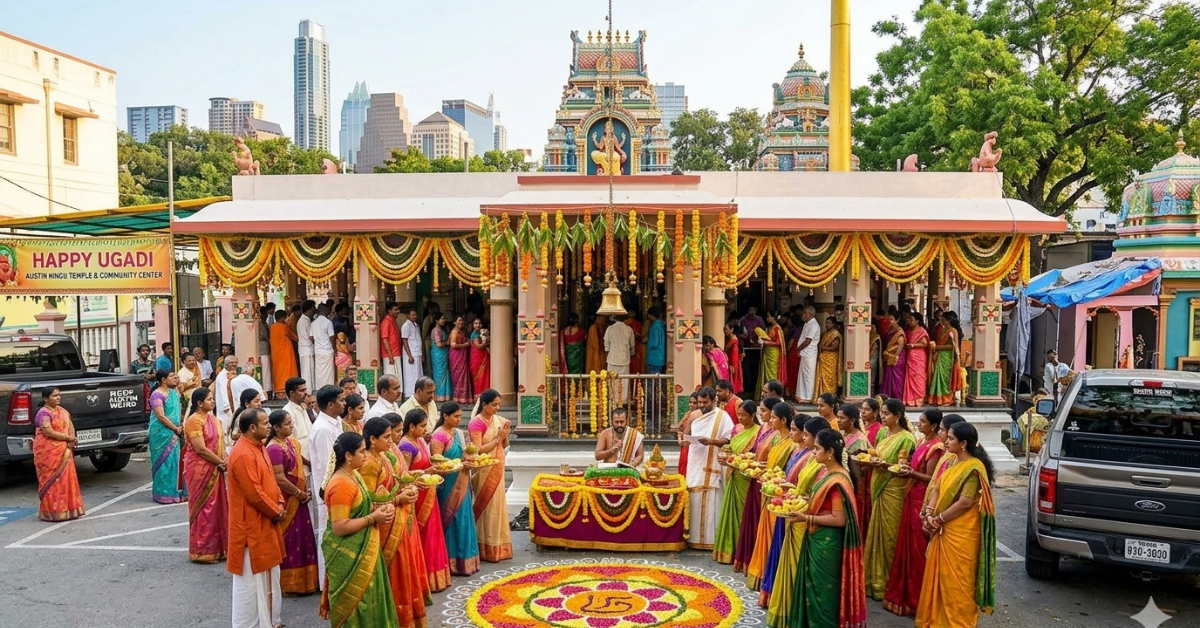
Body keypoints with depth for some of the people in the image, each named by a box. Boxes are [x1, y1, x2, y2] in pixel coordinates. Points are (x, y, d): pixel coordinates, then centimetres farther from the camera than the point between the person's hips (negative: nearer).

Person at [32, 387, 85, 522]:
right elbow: (48, 432, -21)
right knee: (51, 481, -3)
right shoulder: (44, 413, -12)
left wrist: (71, 439, -7)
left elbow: (70, 426, 13)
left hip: (63, 451, 7)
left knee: (66, 479, 8)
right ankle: (51, 512, 3)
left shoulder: (62, 410, 13)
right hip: (48, 452, -7)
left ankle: (66, 509, 15)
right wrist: (68, 438, -14)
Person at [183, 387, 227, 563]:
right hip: (200, 470, -8)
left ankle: (217, 547, 21)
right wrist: (221, 462, -13)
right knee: (203, 509, -1)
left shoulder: (213, 419, 11)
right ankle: (202, 551, 10)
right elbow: (201, 449, -20)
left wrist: (224, 460, -5)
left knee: (217, 507, 12)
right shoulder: (194, 421, -15)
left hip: (215, 470, 8)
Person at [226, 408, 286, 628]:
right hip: (252, 524, -10)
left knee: (267, 573, 19)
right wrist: (276, 512, -12)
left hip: (266, 521, 10)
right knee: (251, 577, 1)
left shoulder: (258, 447, 8)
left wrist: (280, 505, 2)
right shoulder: (243, 454, -24)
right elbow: (254, 494, -24)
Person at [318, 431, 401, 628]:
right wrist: (373, 518, -20)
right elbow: (339, 527, -26)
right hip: (348, 555, -9)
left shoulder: (353, 475, 6)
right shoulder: (342, 484, -24)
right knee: (354, 601, 4)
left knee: (364, 598, 19)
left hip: (359, 550, 9)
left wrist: (377, 510, 1)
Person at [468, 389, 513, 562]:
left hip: (497, 469, 7)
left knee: (497, 505, 13)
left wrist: (505, 435, -9)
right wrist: (498, 438, -20)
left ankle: (497, 546, 23)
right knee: (487, 507, -1)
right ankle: (487, 549, 8)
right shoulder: (476, 423, -15)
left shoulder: (498, 420, 6)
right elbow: (478, 450, -20)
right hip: (484, 471, -7)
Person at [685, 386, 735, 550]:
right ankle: (695, 538, 15)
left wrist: (711, 441, -24)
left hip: (711, 468, -6)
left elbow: (729, 440, -11)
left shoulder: (722, 416, -4)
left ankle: (711, 539, 0)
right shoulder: (695, 416, 15)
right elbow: (690, 437, 22)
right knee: (694, 502, 7)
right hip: (695, 466, 6)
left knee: (709, 503, -6)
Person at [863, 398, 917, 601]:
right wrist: (870, 459, -2)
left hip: (893, 490, -7)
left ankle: (888, 583, 11)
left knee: (889, 535, 0)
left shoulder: (906, 438, -11)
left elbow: (903, 468, -14)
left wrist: (883, 464, -28)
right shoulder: (882, 433, 11)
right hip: (878, 487, 7)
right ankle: (876, 578, 21)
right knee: (876, 533, 11)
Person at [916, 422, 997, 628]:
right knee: (940, 576, 16)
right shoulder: (951, 462, 9)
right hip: (944, 530, 9)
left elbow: (965, 502, -21)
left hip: (961, 533, -9)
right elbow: (937, 488, 9)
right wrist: (929, 514, -6)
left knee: (956, 580, 3)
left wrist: (939, 519, -12)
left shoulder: (973, 468, -18)